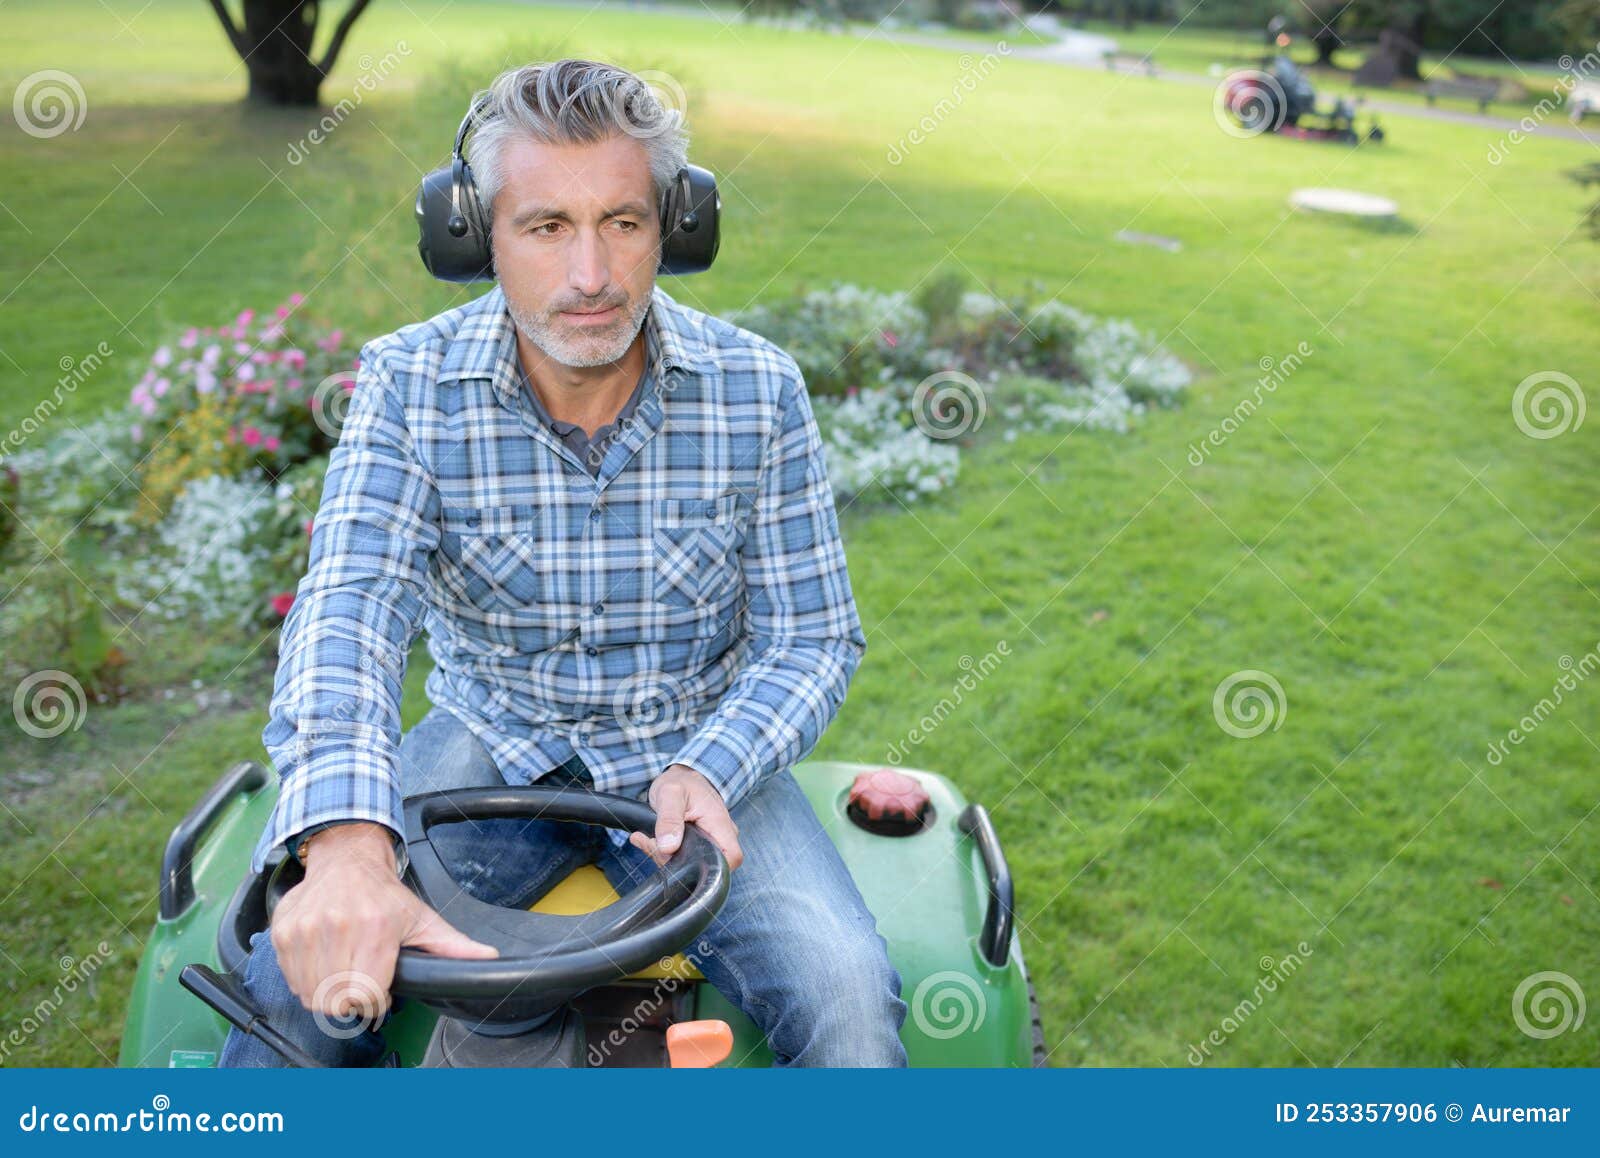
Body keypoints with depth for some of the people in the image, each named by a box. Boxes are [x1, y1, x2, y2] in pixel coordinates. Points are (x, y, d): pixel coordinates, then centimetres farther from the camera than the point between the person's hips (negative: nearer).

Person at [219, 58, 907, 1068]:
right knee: (294, 979, -19)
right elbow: (349, 605, -26)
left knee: (847, 990, -22)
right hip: (491, 746, 1)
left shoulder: (757, 391, -11)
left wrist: (707, 770, -27)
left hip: (698, 753, 0)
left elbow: (814, 639, -6)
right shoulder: (410, 382, -12)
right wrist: (345, 844, -45)